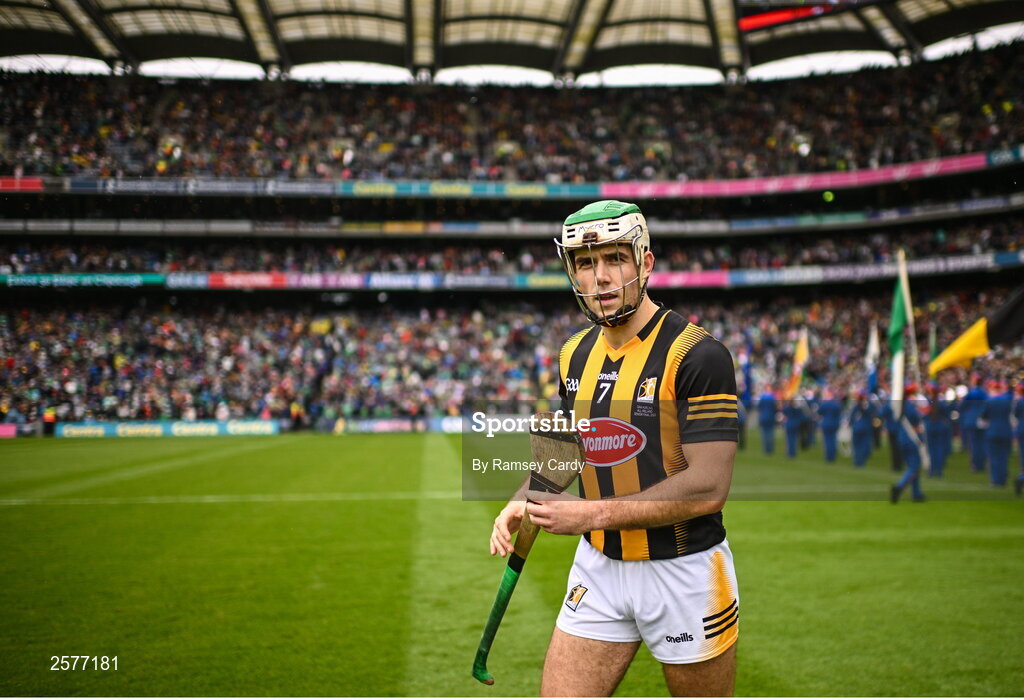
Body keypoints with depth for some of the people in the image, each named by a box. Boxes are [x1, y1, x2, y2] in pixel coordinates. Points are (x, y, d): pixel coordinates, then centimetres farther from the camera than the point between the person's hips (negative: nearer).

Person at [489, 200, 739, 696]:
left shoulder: (696, 354, -16)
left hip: (684, 572, -5)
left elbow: (708, 487, -22)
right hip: (598, 567, 5)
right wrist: (522, 502, 1)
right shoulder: (575, 355, 5)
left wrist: (593, 514, -22)